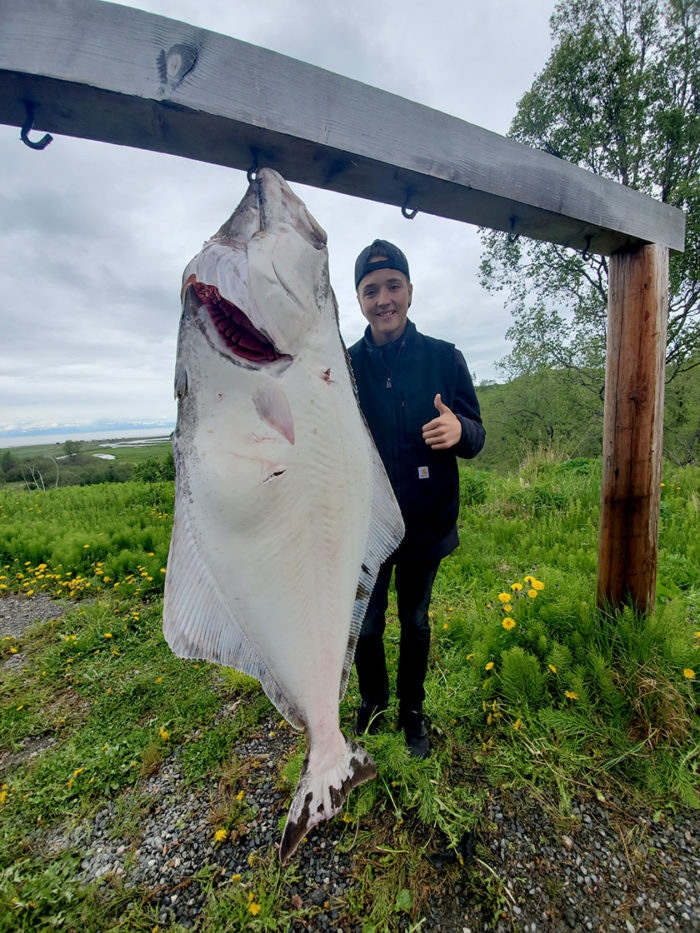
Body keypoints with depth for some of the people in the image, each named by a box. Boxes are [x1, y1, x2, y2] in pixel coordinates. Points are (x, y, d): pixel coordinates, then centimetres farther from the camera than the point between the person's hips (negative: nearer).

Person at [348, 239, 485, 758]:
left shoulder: (445, 358, -3)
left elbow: (475, 439, -4)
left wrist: (459, 429, -27)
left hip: (425, 525, 0)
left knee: (415, 622, 18)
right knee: (366, 624, 15)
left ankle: (412, 710, 44)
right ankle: (372, 704, 44)